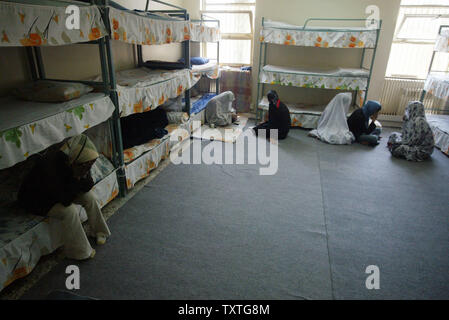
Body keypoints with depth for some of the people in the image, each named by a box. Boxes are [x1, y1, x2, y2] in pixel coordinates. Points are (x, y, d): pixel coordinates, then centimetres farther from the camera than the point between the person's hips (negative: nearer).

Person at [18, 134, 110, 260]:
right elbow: (66, 200, -36)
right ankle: (79, 252, -10)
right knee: (70, 211, -27)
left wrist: (83, 176, -31)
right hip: (36, 200, -7)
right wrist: (76, 178, -35)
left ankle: (98, 231, 13)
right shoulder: (50, 167, -39)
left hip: (60, 191, 7)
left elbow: (87, 187, -12)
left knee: (89, 196, -6)